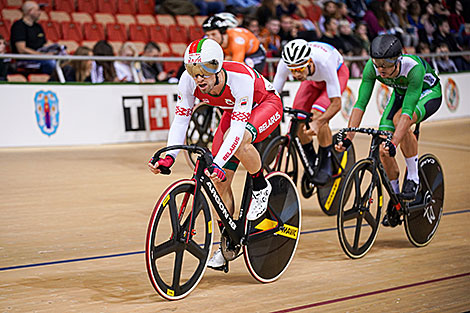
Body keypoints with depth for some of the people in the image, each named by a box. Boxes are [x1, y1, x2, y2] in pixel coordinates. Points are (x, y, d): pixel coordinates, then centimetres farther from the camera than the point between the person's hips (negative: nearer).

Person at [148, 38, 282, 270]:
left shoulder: (240, 78, -39)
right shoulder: (188, 80, -25)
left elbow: (237, 128, -42)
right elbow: (180, 119, -20)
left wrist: (217, 163, -52)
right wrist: (169, 157, -34)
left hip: (265, 105, -5)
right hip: (233, 111, 5)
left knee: (238, 140, -39)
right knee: (219, 182, -5)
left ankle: (261, 188, -10)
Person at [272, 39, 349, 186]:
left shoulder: (324, 62, -44)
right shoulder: (285, 63, -34)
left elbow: (336, 103, -39)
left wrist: (318, 123, -54)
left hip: (337, 73, -4)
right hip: (313, 79, 4)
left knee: (317, 114, -28)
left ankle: (326, 164, -10)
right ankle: (311, 162, 9)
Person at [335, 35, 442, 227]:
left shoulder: (413, 67, -40)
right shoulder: (372, 67, -28)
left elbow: (407, 110, -45)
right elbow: (361, 103, -29)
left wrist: (394, 143, -56)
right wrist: (347, 138, -38)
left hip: (428, 93, -4)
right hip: (401, 93, 5)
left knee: (400, 118, -37)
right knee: (383, 149, -15)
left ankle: (413, 178, -18)